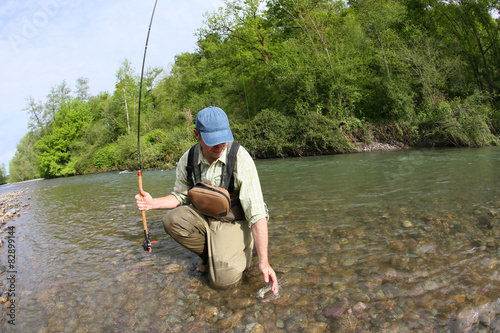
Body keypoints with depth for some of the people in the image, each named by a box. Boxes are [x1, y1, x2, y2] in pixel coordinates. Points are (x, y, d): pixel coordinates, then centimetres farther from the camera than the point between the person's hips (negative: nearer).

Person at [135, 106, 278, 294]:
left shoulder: (239, 157, -23)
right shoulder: (187, 159, -9)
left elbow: (257, 212, -25)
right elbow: (181, 196, 9)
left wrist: (263, 262, -28)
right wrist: (153, 203, -13)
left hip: (234, 220, -4)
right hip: (203, 217, 5)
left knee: (223, 278, -22)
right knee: (172, 219, -23)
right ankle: (214, 253, 0)